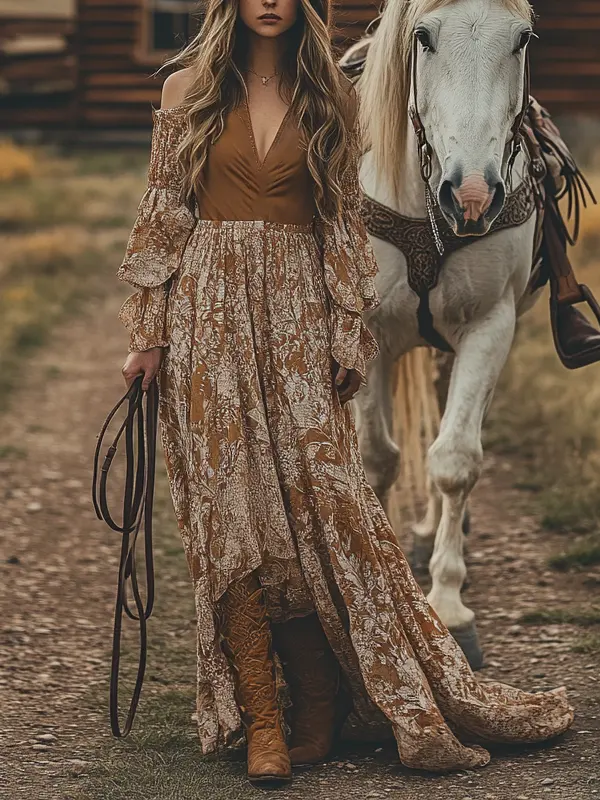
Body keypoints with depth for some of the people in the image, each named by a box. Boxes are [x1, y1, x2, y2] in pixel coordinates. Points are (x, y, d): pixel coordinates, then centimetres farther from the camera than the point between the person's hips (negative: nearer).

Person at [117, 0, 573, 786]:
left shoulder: (329, 100, 8)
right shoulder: (189, 92, 5)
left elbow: (343, 221, 9)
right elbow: (163, 213, 6)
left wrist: (349, 332, 1)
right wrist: (148, 330, 1)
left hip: (297, 317, 1)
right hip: (209, 315, -1)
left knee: (319, 500, -6)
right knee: (231, 507, -3)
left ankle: (319, 709, 1)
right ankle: (262, 721, 0)